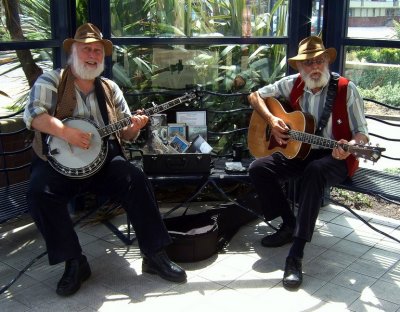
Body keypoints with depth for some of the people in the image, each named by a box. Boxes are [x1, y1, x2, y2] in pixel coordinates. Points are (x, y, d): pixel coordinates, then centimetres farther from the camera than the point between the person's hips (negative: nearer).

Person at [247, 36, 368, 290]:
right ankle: (290, 224, 0)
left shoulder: (346, 89, -10)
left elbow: (362, 133, -9)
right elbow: (256, 95, 11)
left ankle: (296, 255, -37)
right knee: (259, 168, -19)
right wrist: (271, 120, -7)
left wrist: (350, 147, -33)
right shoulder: (293, 84, 1)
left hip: (334, 157, -4)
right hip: (299, 152, 5)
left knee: (315, 171, -39)